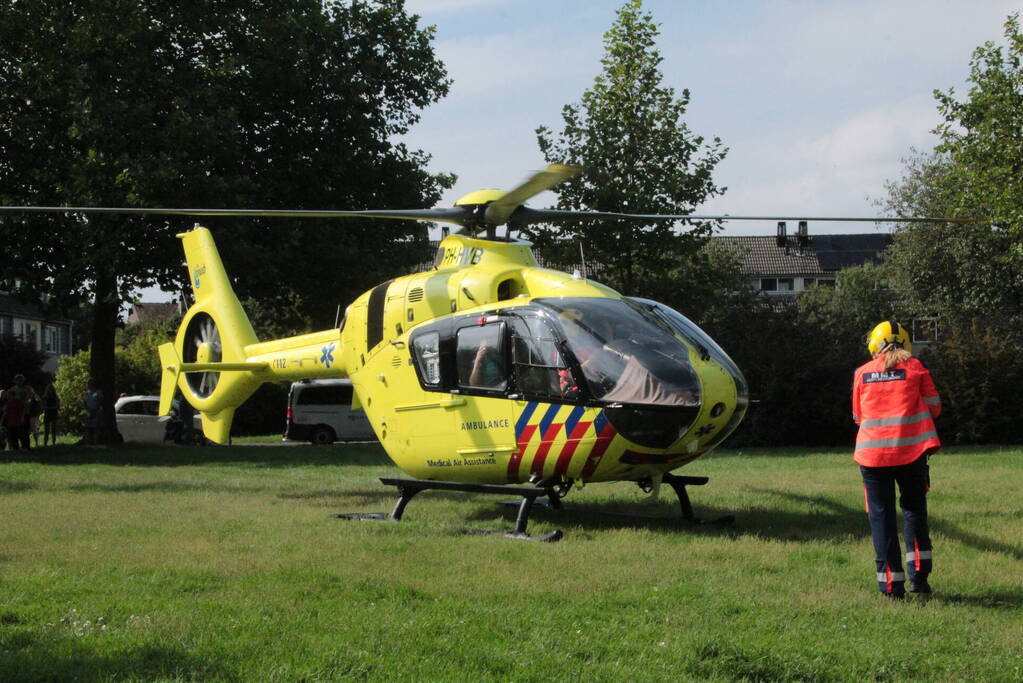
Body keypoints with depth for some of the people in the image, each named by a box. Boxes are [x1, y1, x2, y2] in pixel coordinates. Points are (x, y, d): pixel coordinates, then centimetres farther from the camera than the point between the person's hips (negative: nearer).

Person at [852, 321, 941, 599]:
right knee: (914, 507, 17)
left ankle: (891, 584, 0)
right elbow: (934, 408, 5)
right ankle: (918, 573, 8)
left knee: (881, 514, 5)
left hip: (872, 452, 0)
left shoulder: (862, 373, 8)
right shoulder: (914, 367, 3)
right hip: (911, 450, 0)